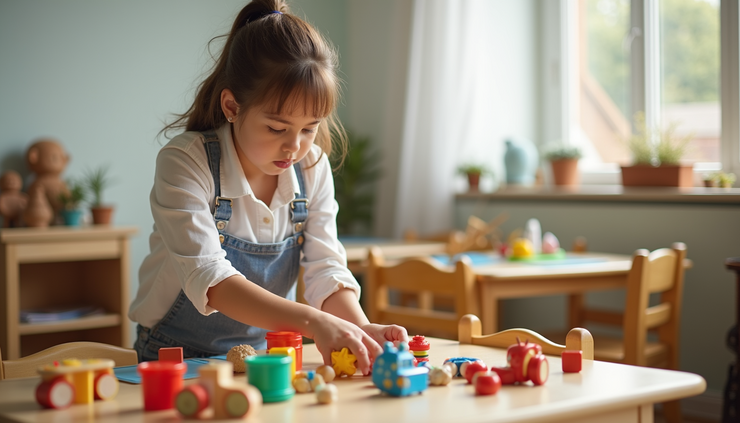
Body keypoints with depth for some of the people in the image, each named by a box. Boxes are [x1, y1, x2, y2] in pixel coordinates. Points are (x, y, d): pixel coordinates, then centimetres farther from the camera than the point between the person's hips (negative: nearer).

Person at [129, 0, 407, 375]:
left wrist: (361, 328, -24)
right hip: (179, 358, -4)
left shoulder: (312, 168, -1)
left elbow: (325, 270, -3)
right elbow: (209, 278, -26)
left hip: (268, 358, 5)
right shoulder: (184, 162, -16)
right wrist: (311, 321, -38)